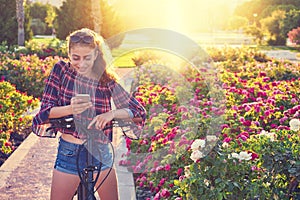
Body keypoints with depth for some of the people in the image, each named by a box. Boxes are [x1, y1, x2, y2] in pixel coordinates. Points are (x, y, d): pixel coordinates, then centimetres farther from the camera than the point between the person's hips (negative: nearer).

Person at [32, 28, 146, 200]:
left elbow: (140, 112, -8)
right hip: (69, 153, -1)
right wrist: (70, 109, -29)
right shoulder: (62, 70, -4)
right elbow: (45, 111, -10)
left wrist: (112, 113, -26)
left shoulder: (107, 80, -3)